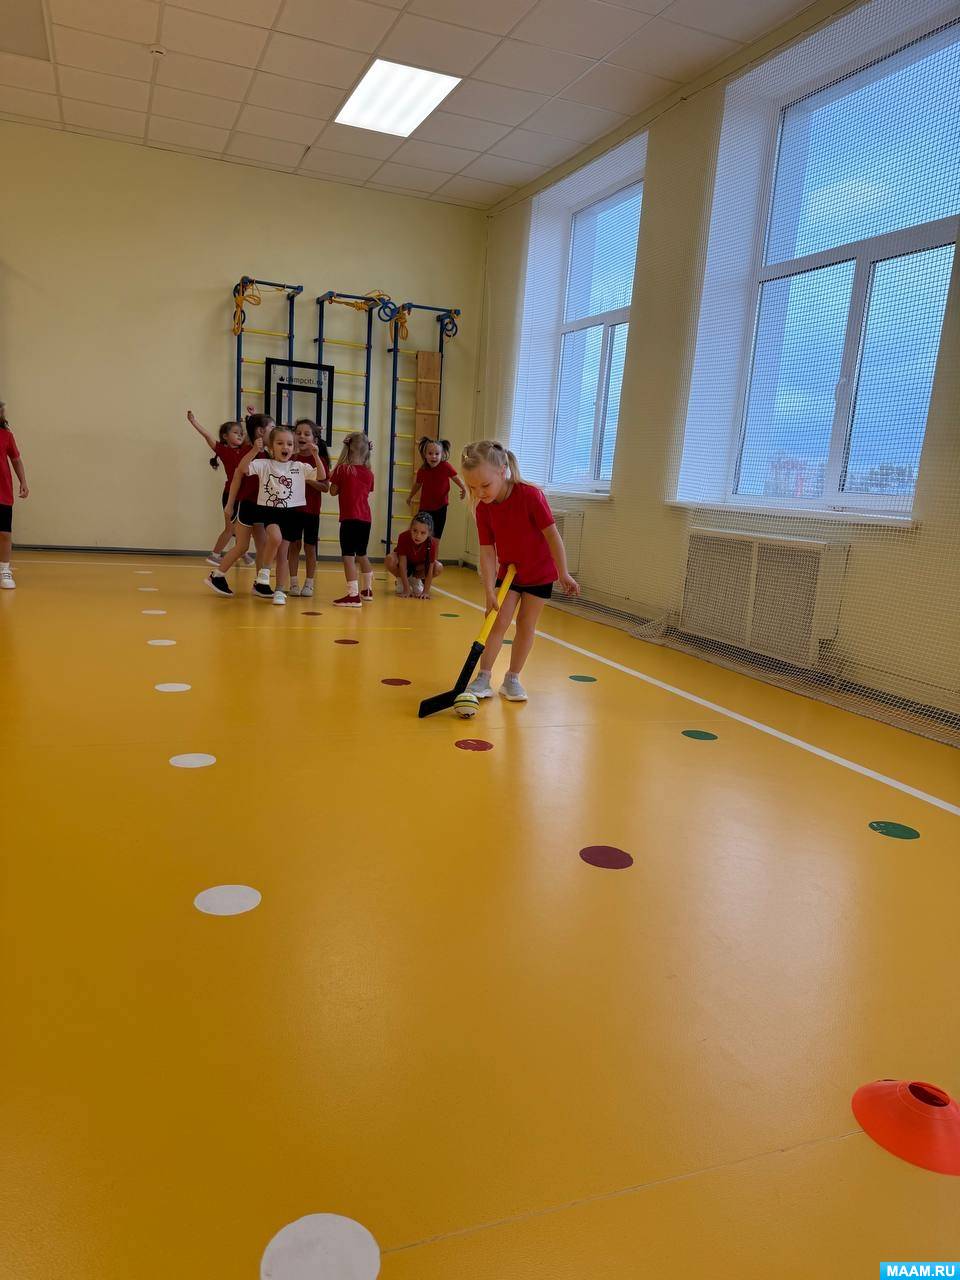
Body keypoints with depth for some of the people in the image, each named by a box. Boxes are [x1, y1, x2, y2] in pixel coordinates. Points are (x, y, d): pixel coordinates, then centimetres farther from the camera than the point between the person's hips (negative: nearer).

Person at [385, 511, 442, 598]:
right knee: (389, 560, -36)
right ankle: (401, 581, -4)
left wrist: (426, 592, -33)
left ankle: (415, 579, 2)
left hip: (418, 565, 2)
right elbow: (403, 565, -32)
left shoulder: (431, 544, -32)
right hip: (402, 559, -1)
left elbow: (429, 570, -28)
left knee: (439, 568, -26)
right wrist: (406, 589, -33)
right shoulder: (404, 537, -35)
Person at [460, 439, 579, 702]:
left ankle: (512, 679, 16)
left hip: (539, 572, -3)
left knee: (526, 624, 4)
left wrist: (563, 574, -18)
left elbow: (552, 535, -22)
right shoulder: (483, 508, -16)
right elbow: (487, 552, -16)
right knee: (499, 621, -4)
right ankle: (483, 679, 1)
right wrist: (489, 591, -23)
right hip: (507, 571, 3)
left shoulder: (530, 496, -29)